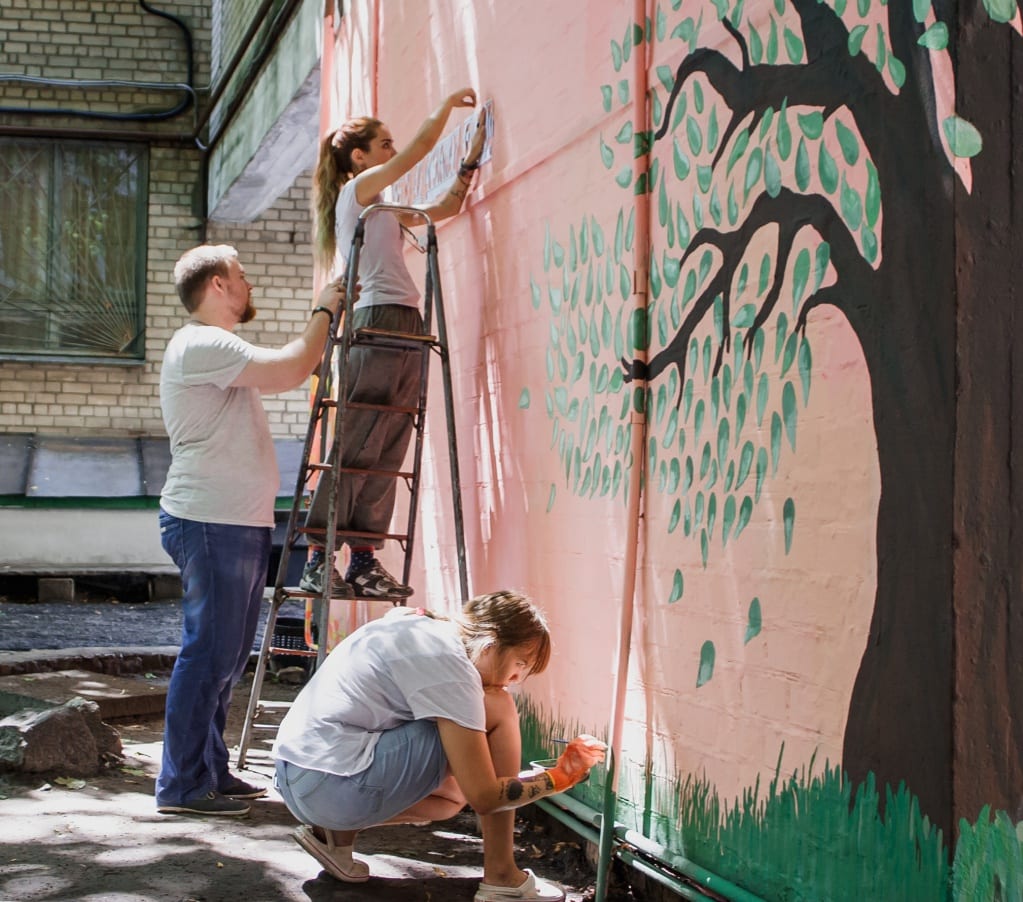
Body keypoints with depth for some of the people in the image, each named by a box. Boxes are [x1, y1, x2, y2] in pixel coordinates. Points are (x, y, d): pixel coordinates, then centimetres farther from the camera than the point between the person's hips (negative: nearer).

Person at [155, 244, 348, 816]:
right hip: (211, 525, -11)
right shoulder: (199, 345, -13)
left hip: (239, 525, 11)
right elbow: (291, 370, -19)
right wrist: (324, 310, -8)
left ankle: (211, 771, 21)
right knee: (209, 652, -9)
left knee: (229, 655, 13)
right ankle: (183, 785, -4)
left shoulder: (219, 348, 23)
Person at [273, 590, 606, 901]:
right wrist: (558, 777, 0)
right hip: (335, 786, -10)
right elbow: (484, 797, -13)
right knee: (498, 710, -6)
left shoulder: (416, 625, 13)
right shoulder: (450, 665, -13)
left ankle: (334, 832, 12)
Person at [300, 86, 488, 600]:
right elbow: (422, 146, 0)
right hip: (378, 322, -9)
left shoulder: (381, 208, 26)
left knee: (385, 454, 3)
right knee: (356, 449, -11)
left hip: (402, 328, 9)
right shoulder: (358, 189, 2)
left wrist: (473, 154, 27)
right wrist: (450, 103, 14)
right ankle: (318, 562, -11)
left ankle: (365, 562, 3)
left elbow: (446, 207, 31)